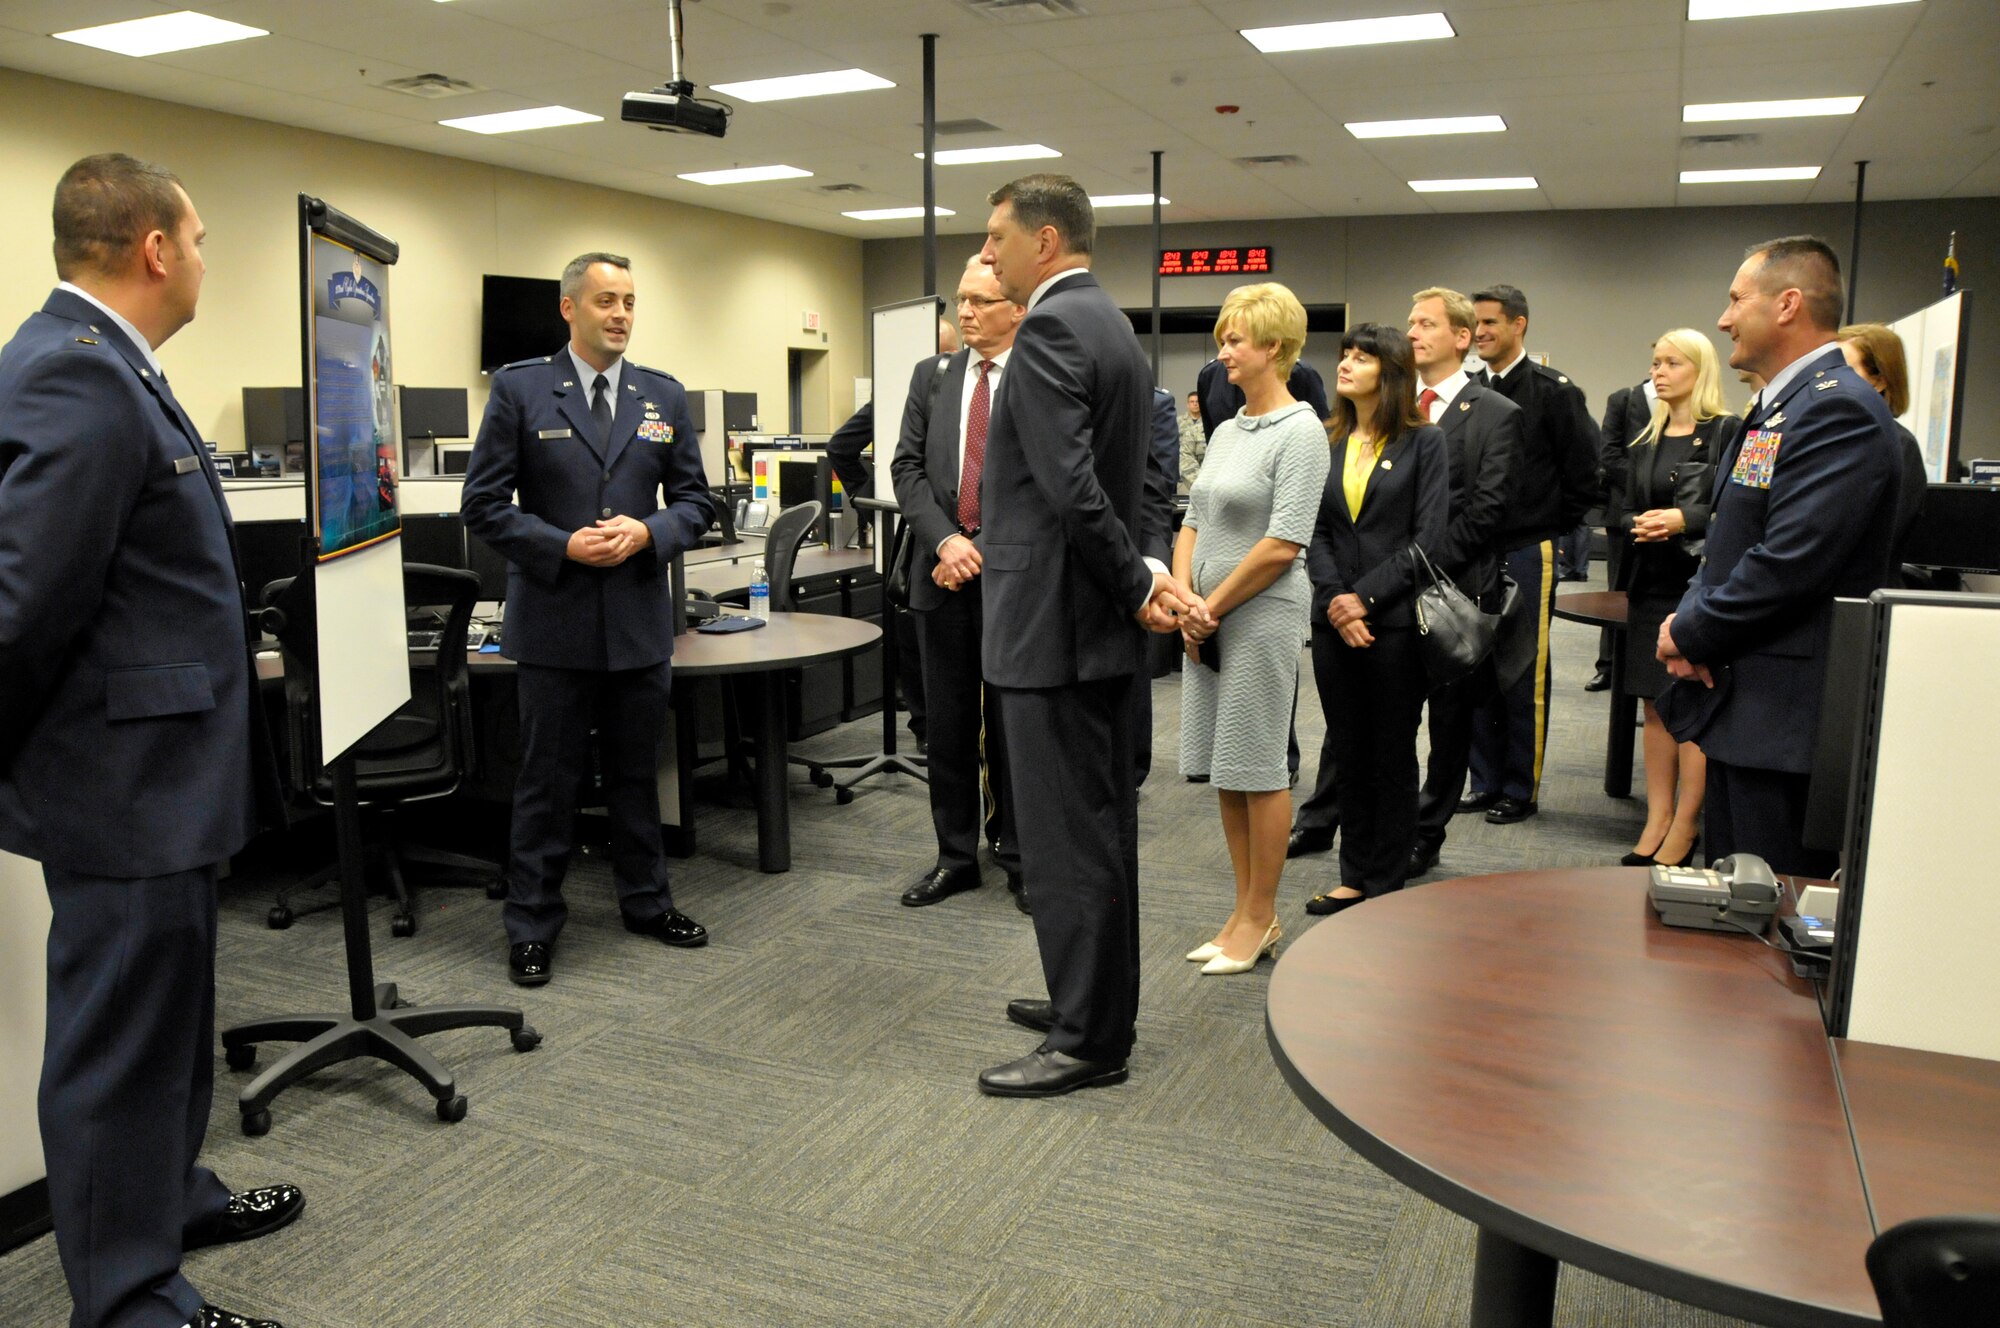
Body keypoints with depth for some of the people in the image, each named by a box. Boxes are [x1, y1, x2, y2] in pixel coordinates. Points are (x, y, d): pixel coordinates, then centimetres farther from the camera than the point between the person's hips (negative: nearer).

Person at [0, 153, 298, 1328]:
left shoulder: (102, 364, 11)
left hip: (158, 767, 10)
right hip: (125, 776, -10)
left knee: (166, 1013, 24)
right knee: (122, 1038, 5)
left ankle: (171, 1197, 44)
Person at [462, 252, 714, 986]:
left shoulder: (664, 395, 8)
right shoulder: (520, 388, -2)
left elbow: (694, 500, 9)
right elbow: (485, 504, -4)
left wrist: (649, 533, -11)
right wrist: (563, 546, -16)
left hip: (640, 619, 3)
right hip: (555, 620, -3)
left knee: (637, 773, 15)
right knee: (548, 780, 6)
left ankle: (646, 900, 30)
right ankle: (532, 924, 18)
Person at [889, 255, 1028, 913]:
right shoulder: (931, 376, 10)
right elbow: (908, 467, 4)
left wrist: (985, 552, -12)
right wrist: (945, 540, -11)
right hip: (943, 572, 4)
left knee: (1013, 725, 6)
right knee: (949, 724, 10)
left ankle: (1018, 857, 20)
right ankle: (955, 855, 22)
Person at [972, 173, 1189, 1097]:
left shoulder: (1049, 330, -15)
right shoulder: (1113, 327, 17)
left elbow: (1072, 487, -24)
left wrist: (1135, 586, -13)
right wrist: (1145, 573, 3)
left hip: (1053, 619, -11)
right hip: (1096, 620, 11)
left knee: (1065, 837, -2)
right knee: (1101, 824, 17)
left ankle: (1087, 1041, 8)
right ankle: (1098, 1004, 30)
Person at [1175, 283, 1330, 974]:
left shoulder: (1300, 431, -11)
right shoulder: (1226, 430, 13)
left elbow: (1283, 544, -17)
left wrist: (1213, 606, -12)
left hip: (1263, 615, -8)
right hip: (1210, 617, 8)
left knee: (1258, 766, 0)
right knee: (1223, 766, 11)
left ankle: (1260, 917, 13)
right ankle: (1246, 910, 23)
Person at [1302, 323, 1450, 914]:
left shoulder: (1424, 443, -2)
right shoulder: (1327, 443, 9)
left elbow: (1428, 538, -8)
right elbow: (1314, 531, 5)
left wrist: (1364, 597, -15)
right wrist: (1334, 600, -10)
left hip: (1395, 620, -4)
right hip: (1333, 620, 4)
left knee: (1392, 756, 5)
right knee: (1348, 753, 11)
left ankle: (1386, 883, 16)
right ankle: (1354, 876, 22)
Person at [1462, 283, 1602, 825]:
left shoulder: (1554, 391, -6)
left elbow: (1584, 474, -6)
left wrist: (1551, 529, -3)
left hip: (1526, 556, -5)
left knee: (1524, 676, 2)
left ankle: (1522, 789, 13)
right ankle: (1486, 781, 21)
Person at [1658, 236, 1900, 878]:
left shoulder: (1840, 410, -17)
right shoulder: (1776, 407, 17)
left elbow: (1789, 563, -25)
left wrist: (1690, 632, -11)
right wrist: (1690, 620, 0)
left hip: (1787, 715, -10)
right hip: (1740, 704, 10)